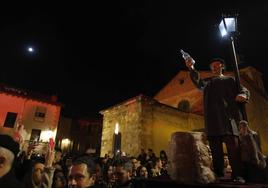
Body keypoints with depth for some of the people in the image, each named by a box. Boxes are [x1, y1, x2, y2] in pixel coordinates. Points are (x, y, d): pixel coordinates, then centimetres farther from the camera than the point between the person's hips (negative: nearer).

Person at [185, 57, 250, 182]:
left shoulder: (229, 80, 20)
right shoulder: (207, 81, 24)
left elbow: (244, 90, 9)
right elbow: (198, 81, 4)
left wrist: (242, 95, -16)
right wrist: (191, 68, -13)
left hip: (227, 116, -1)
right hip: (212, 119, 2)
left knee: (233, 146, -9)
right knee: (215, 149, 2)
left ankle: (237, 175, -2)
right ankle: (218, 175, 8)